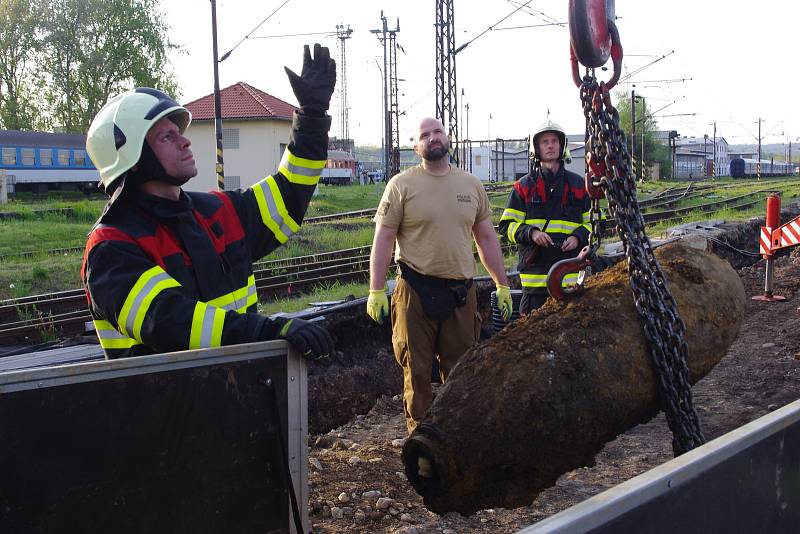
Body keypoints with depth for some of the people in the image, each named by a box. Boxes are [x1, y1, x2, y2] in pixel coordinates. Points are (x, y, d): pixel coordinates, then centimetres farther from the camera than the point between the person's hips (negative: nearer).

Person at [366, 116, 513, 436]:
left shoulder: (471, 185, 10)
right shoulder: (402, 185, -2)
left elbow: (486, 238, 16)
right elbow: (383, 239, -4)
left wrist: (502, 285, 13)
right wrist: (376, 291, -10)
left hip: (461, 292, 4)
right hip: (416, 292, -3)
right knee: (417, 370, 4)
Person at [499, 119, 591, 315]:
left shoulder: (577, 184, 11)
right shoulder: (524, 186, 7)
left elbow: (592, 221, 17)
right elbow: (507, 225, 4)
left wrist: (578, 237, -3)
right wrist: (531, 233, -14)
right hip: (535, 274, -1)